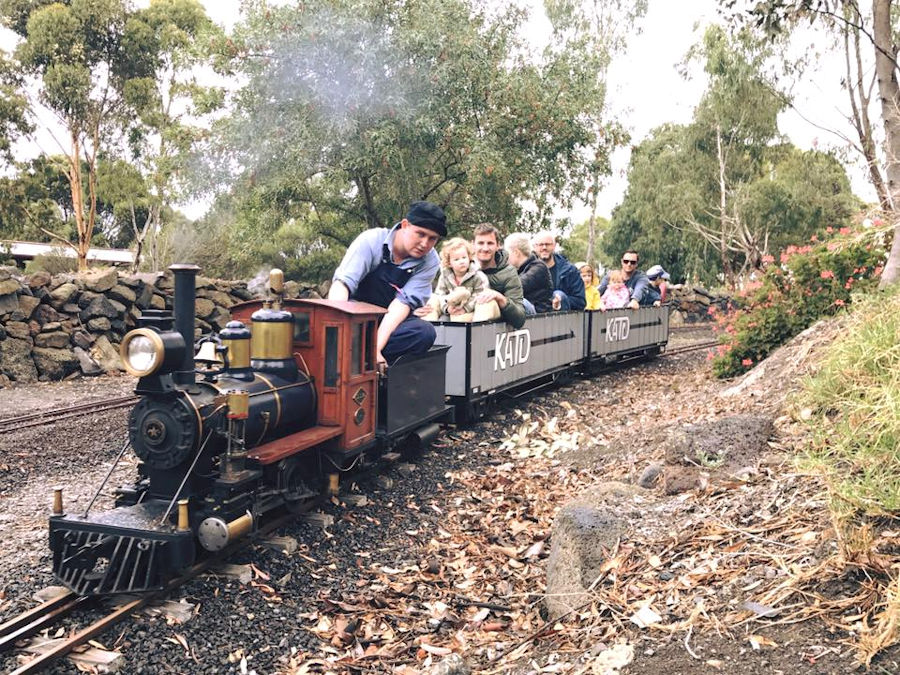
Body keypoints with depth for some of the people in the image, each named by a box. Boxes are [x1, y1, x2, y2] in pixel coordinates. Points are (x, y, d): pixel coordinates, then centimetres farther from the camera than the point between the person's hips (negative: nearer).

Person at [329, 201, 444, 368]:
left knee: (425, 332, -30)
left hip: (391, 323, 3)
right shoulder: (372, 240, -14)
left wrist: (377, 345, -35)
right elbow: (342, 282, -26)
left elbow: (404, 301, -19)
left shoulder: (430, 261, -9)